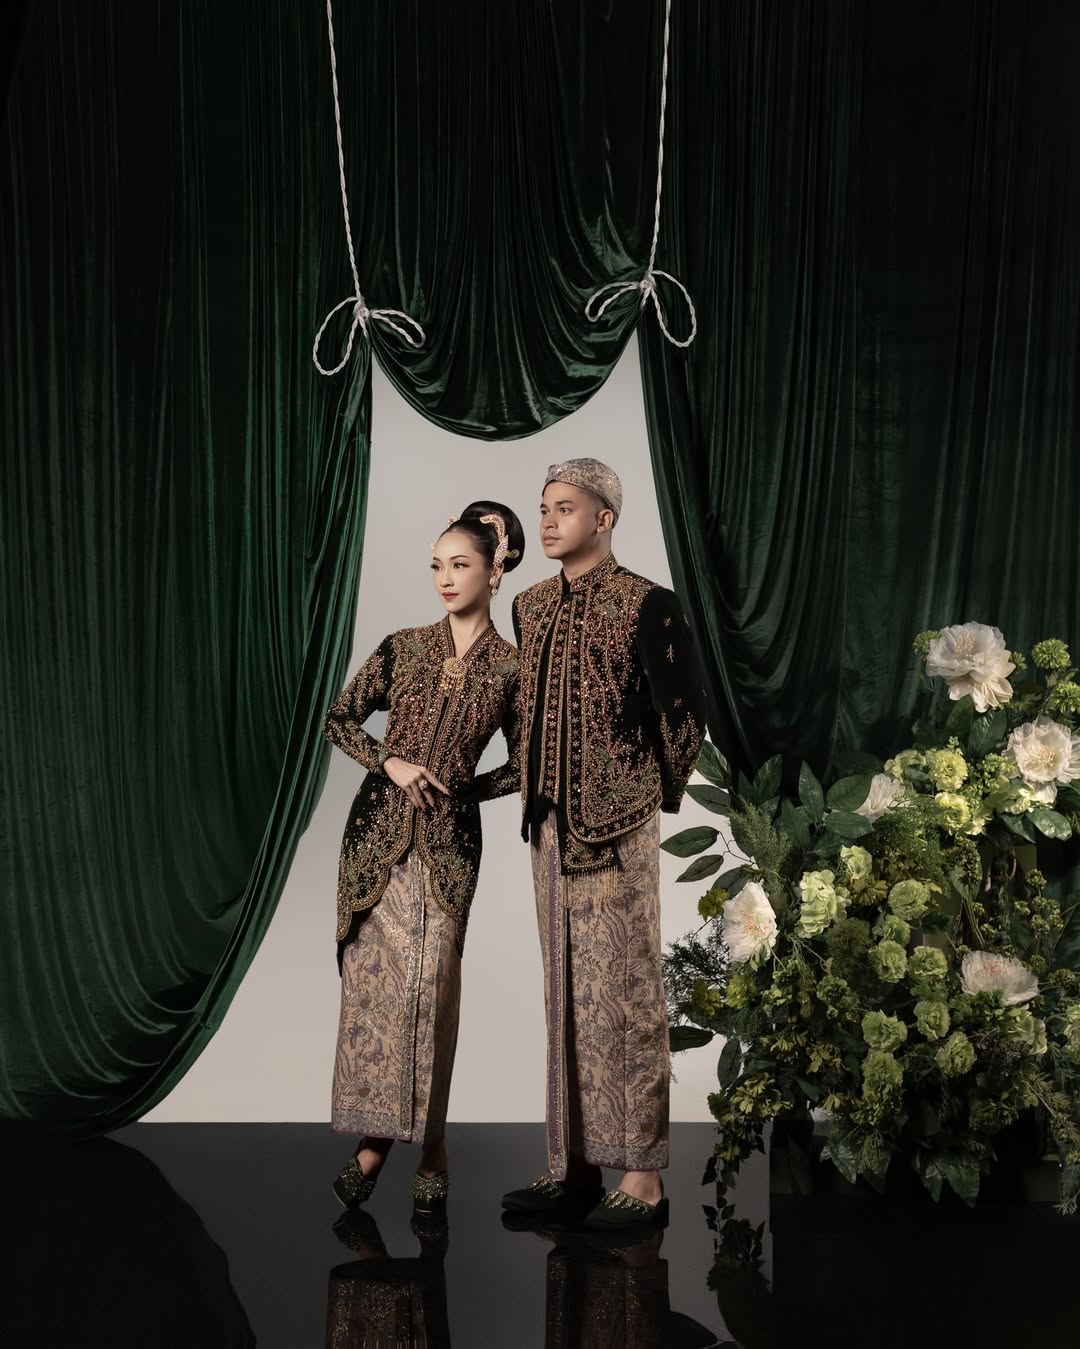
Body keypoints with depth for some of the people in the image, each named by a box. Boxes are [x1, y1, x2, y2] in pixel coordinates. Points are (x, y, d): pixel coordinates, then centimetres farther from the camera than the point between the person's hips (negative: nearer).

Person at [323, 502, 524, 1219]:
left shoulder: (509, 668, 2)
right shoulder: (403, 647, 6)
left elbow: (522, 768, 9)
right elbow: (340, 719, 9)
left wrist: (461, 790, -3)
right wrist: (391, 764, -5)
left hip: (449, 839, -2)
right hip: (378, 828, 2)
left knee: (430, 983, -7)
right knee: (373, 975, 0)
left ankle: (429, 1140, 4)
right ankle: (376, 1133, 7)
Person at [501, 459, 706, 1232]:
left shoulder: (645, 606, -8)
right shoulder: (531, 608, 12)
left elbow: (685, 710, -7)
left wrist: (657, 797, -1)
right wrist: (539, 794, 15)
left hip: (616, 830, -7)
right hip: (550, 827, 7)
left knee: (623, 995, -4)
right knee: (566, 997, 10)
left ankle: (642, 1179, 3)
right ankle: (576, 1167, 18)